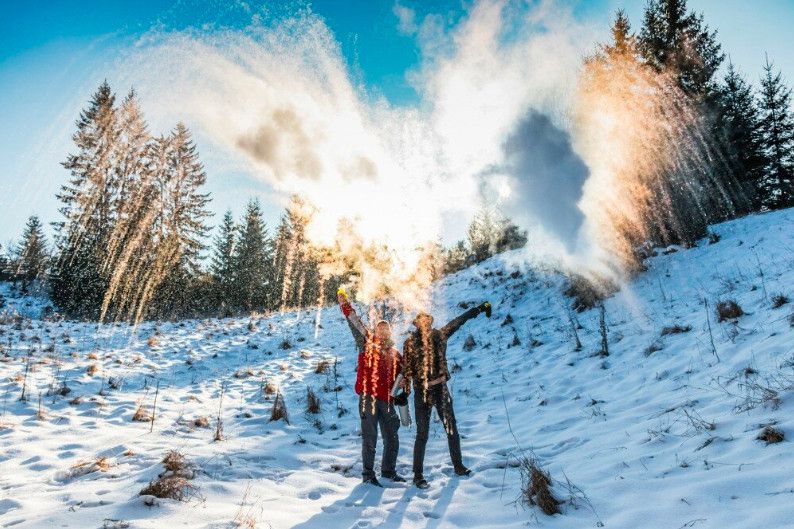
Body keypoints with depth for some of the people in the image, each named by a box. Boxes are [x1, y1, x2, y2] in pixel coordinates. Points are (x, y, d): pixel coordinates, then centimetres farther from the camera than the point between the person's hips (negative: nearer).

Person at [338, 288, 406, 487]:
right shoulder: (366, 344, 3)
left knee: (392, 438, 11)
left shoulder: (395, 355, 15)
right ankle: (368, 474, 13)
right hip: (368, 397, -4)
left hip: (387, 401, 4)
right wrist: (344, 304, -12)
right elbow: (355, 323, -6)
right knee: (370, 437, -1)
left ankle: (389, 471, 29)